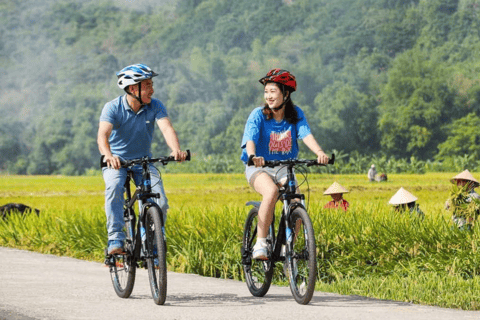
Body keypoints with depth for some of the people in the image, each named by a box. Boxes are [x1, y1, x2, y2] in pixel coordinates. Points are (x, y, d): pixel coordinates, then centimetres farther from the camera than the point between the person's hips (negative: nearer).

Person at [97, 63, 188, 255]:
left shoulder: (155, 106, -10)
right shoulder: (113, 108, -16)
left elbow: (166, 128, -25)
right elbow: (103, 135, -31)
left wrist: (175, 149, -47)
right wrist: (108, 155, -53)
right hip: (116, 161, -2)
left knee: (160, 203, -16)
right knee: (114, 187, -34)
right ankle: (116, 239, -32)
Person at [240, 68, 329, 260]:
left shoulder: (296, 114, -2)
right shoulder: (258, 115, -10)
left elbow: (306, 135, -17)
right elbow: (250, 139, -24)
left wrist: (319, 152, -37)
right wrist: (252, 156, -47)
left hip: (283, 169, 3)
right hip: (259, 167, -3)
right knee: (271, 191, -35)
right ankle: (260, 243, -26)